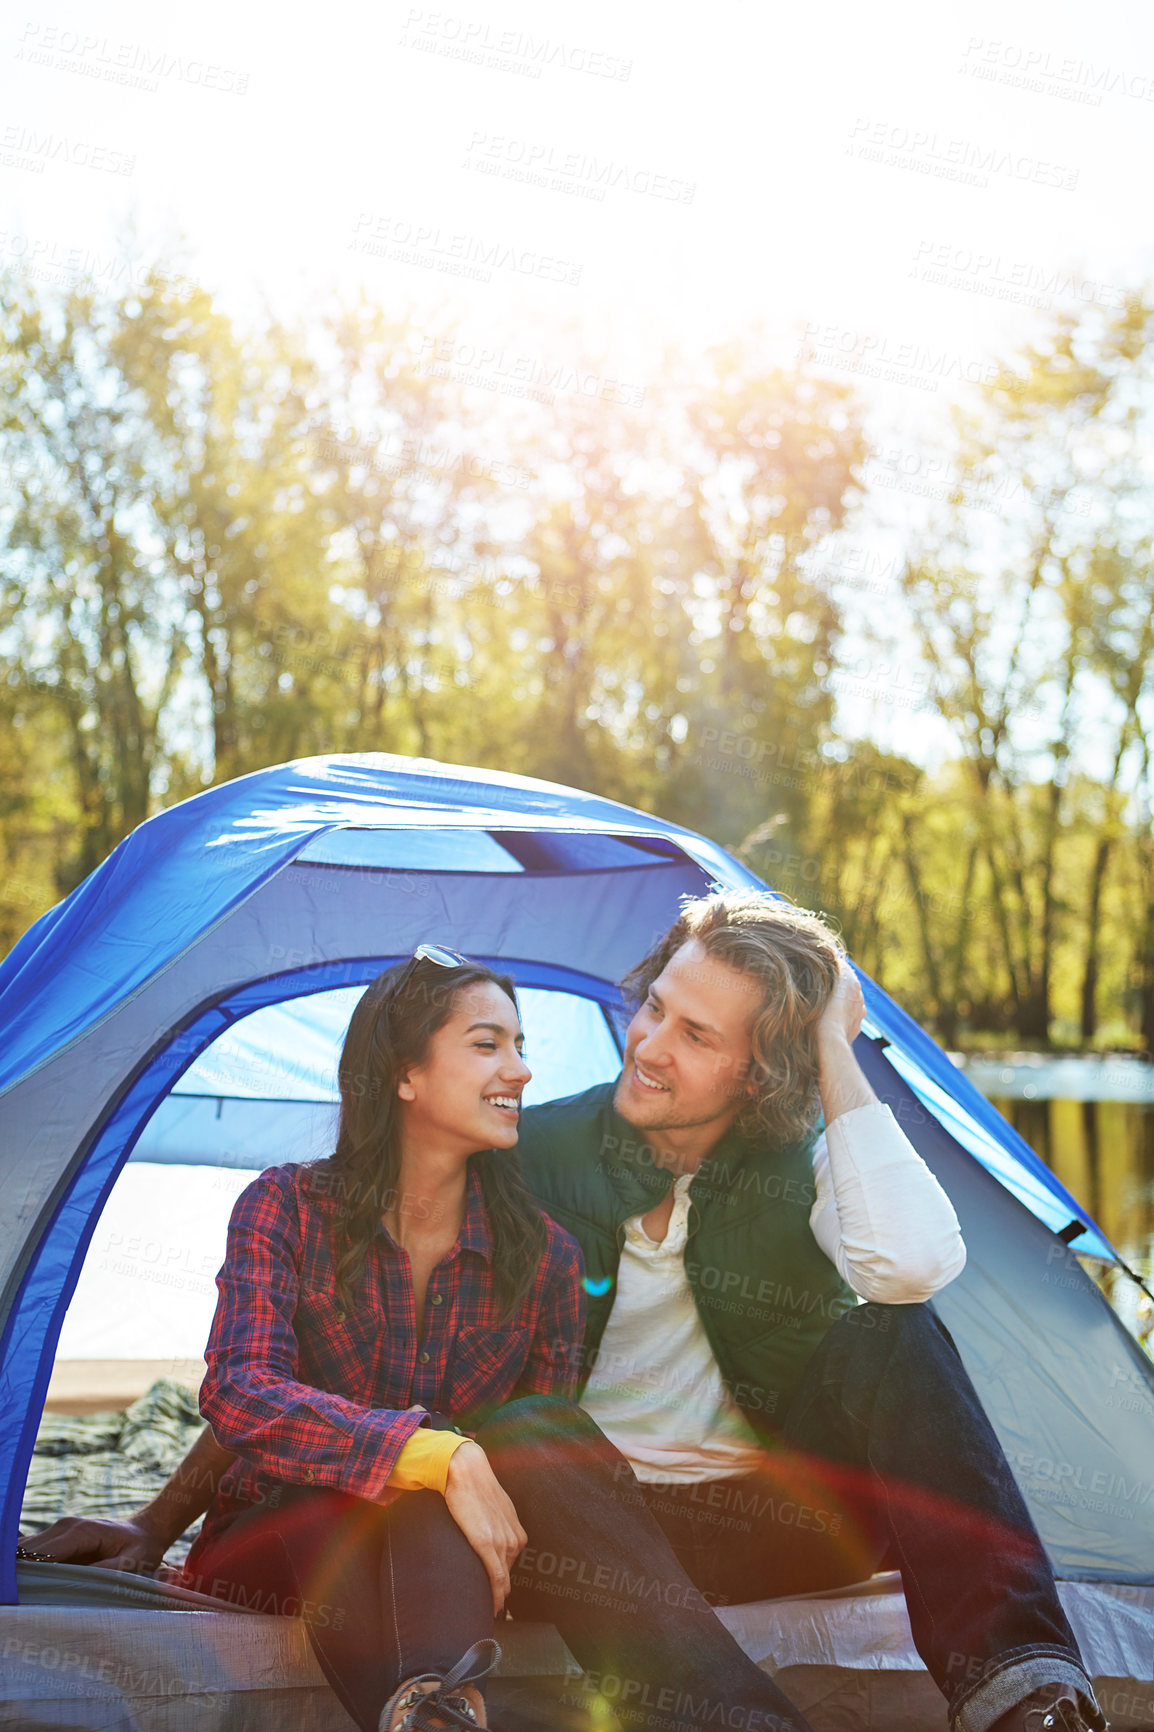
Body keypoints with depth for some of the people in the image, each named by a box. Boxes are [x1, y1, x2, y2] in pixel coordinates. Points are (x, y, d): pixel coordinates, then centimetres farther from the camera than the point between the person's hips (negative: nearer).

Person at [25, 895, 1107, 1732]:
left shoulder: (804, 1169, -3)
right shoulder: (537, 1158, -5)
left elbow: (918, 1264, -29)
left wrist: (837, 1056, -20)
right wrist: (164, 1521, -2)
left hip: (773, 1521, 1)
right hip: (587, 1520, 0)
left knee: (892, 1336, -25)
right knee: (525, 1430, -35)